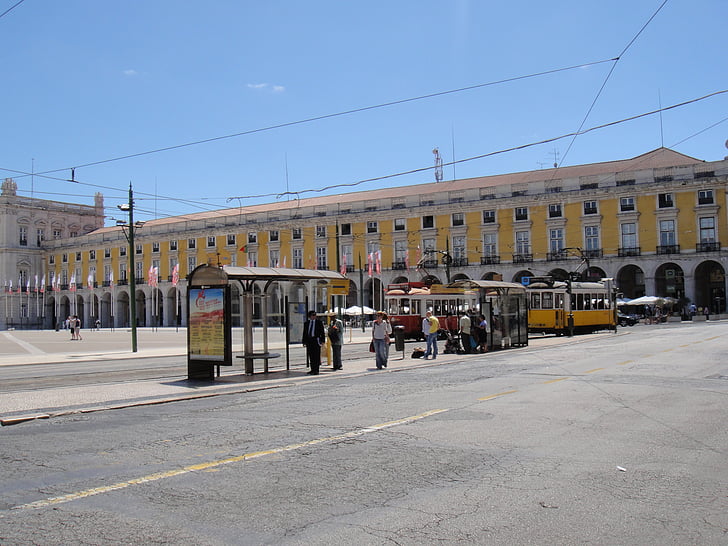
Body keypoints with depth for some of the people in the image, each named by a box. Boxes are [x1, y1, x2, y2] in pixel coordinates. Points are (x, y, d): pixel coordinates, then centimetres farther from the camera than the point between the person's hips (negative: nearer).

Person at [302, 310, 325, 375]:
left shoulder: (319, 322, 3)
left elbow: (322, 332, 1)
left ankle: (316, 370, 0)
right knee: (311, 356, 6)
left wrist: (322, 340, -7)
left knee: (316, 355, -4)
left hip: (316, 340, -4)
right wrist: (304, 341, 9)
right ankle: (312, 369, 14)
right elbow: (304, 333, 15)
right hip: (309, 341, 4)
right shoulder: (306, 323, 12)